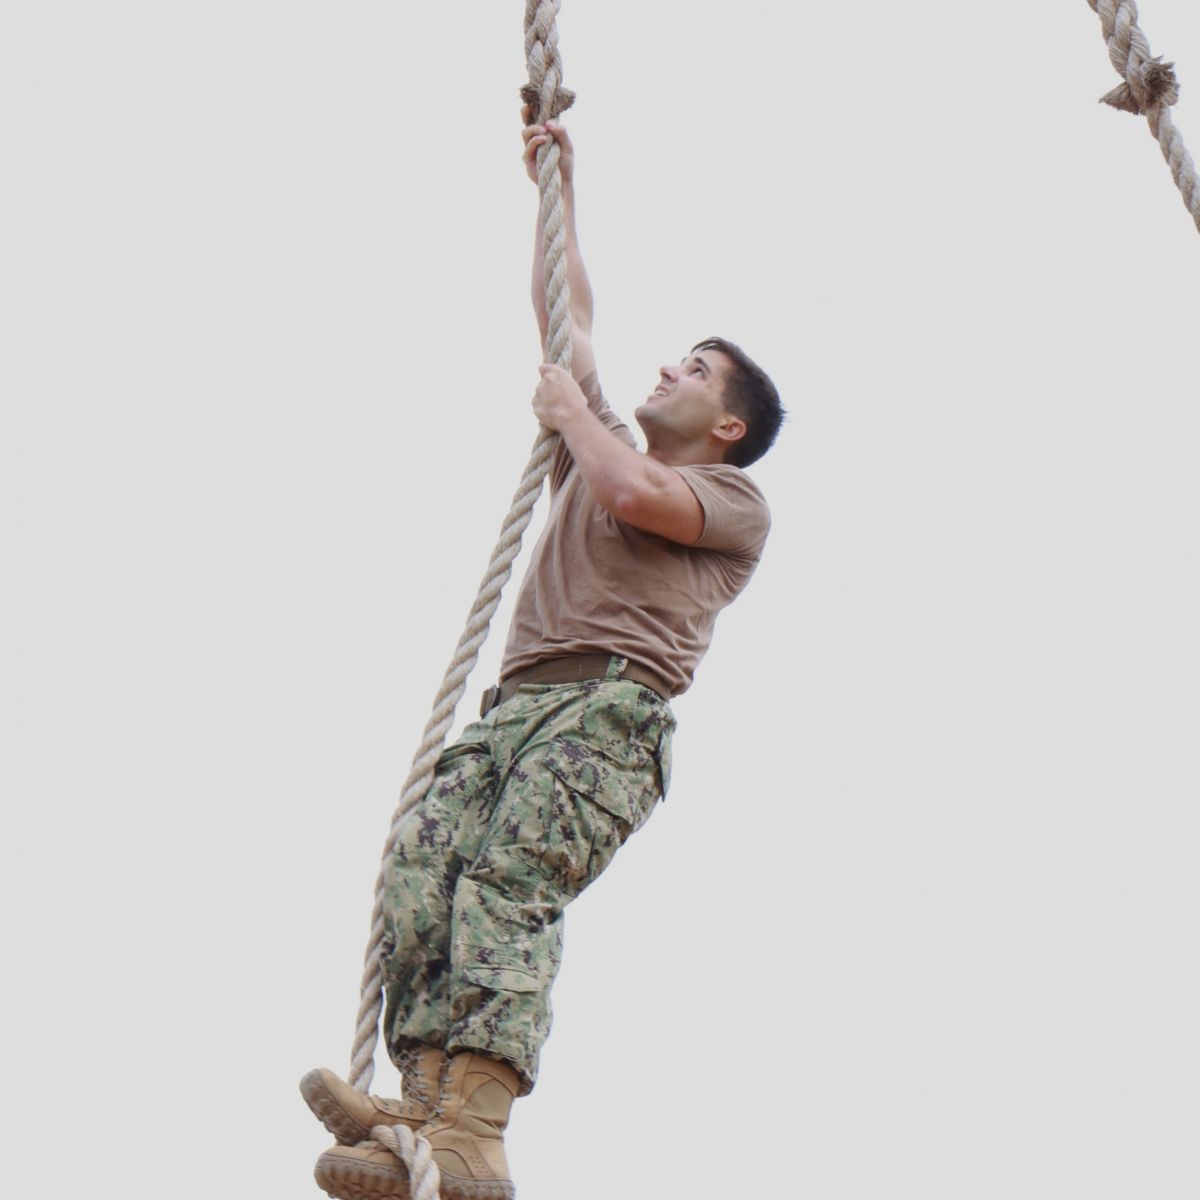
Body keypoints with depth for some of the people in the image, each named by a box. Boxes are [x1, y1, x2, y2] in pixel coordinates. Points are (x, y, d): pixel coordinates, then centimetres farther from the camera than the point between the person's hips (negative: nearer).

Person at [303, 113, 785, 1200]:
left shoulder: (733, 499, 16)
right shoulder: (607, 454, 36)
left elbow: (632, 492, -7)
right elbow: (566, 314, 42)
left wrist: (572, 410, 11)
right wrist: (559, 182, 46)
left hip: (610, 709, -6)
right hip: (516, 703, 6)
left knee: (509, 883, -31)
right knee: (421, 872, -23)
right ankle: (426, 1106, -39)